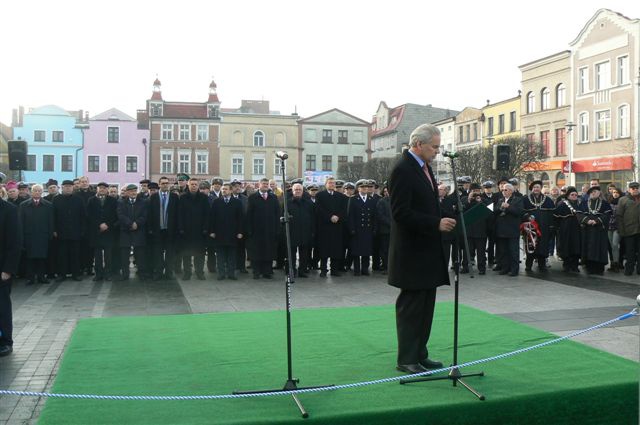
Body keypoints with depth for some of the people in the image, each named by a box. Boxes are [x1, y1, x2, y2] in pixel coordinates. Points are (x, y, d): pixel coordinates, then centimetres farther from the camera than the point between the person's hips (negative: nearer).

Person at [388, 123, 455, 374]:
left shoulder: (424, 167, 15)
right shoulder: (403, 170, -15)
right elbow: (401, 214, -22)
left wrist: (442, 221, 4)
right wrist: (437, 224, -23)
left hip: (427, 250, 9)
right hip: (412, 252, -9)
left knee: (425, 306, 14)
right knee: (411, 305, -1)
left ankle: (420, 354, 24)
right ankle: (406, 360, 9)